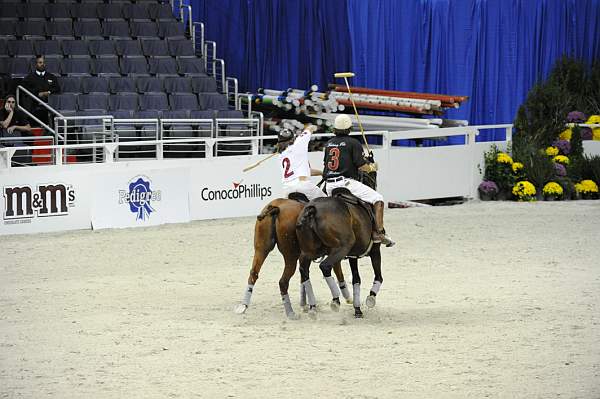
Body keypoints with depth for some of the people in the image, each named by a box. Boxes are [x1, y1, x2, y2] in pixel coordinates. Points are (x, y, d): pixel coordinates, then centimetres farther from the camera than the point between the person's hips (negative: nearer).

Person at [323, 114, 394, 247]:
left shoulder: (328, 144, 15)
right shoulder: (353, 143, -4)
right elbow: (361, 165, -10)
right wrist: (372, 167, 10)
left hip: (329, 185, 6)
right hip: (346, 182, -6)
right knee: (378, 199, -3)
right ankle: (379, 233, -15)